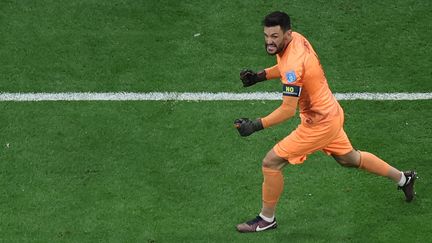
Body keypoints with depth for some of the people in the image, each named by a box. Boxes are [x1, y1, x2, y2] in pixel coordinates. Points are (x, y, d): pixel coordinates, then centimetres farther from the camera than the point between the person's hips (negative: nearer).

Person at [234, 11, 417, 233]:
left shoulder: (293, 64, -32)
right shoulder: (295, 38, -6)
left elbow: (288, 110, -30)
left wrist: (256, 126, -30)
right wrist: (259, 76, 3)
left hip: (319, 123, -10)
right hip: (331, 113, 10)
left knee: (271, 163, -5)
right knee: (350, 158, 30)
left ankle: (266, 219, 11)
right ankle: (403, 179, 47)